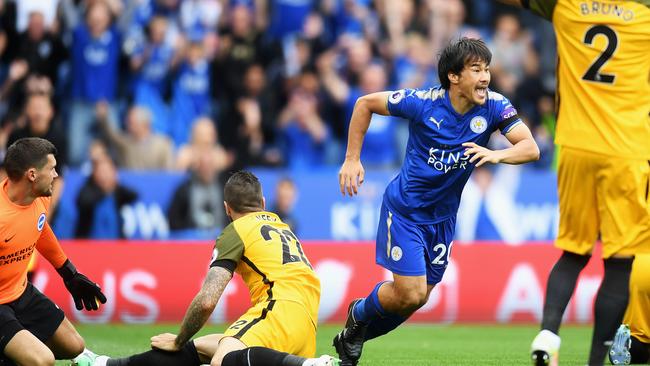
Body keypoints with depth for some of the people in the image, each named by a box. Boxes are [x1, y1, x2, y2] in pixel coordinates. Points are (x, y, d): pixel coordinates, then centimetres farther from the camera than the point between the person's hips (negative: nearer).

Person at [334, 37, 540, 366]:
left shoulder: (494, 107, -13)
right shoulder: (423, 102, -20)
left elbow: (530, 148, -21)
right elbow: (365, 103, -7)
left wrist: (497, 155, -41)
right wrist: (352, 160, -7)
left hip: (443, 216, 5)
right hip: (405, 210, -4)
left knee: (418, 297, 11)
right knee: (410, 294, -12)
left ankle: (352, 338, 35)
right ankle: (359, 313, 20)